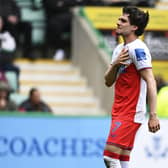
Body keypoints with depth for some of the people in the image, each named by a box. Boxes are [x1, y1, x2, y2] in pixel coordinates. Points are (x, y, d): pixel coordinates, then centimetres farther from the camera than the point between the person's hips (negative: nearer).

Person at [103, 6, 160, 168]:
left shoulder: (137, 49, -14)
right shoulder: (119, 49, 15)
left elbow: (150, 82, -19)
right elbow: (108, 82, 15)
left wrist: (153, 115, -25)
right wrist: (115, 64, -6)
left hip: (131, 113, -9)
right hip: (119, 112, 9)